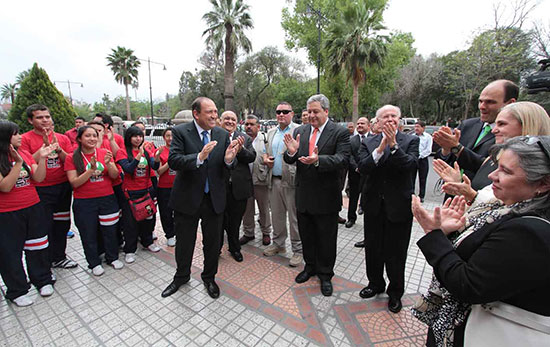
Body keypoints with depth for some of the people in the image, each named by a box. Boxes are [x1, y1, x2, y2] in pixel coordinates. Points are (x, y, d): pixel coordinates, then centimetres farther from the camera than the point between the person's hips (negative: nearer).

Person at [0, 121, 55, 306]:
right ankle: (17, 291, 26)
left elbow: (38, 178, -4)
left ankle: (43, 281, 29)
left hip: (33, 208, 4)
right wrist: (18, 163, -24)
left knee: (37, 247, 13)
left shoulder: (25, 153, 2)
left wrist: (42, 158, -16)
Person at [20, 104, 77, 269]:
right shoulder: (25, 139, -5)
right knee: (44, 227, 2)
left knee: (62, 224, 15)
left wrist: (58, 148, -15)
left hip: (63, 187, 4)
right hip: (41, 191, -4)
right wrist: (45, 146, -19)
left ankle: (59, 257, 33)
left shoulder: (62, 138, 5)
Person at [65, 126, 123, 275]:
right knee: (89, 234, 11)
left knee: (110, 231, 11)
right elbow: (74, 183, -11)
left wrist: (108, 164, -22)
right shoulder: (72, 158, -5)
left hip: (107, 199, 1)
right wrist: (92, 169, -23)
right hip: (84, 202, -1)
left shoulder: (105, 153, 0)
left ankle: (112, 258, 31)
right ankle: (94, 263, 30)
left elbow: (115, 176, -3)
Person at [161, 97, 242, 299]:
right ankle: (181, 276, 46)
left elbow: (229, 168, -2)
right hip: (187, 198, -2)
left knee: (212, 243, 17)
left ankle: (209, 277, 43)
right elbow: (173, 161, -21)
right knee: (184, 242, 18)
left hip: (214, 199, 2)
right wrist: (199, 157, -36)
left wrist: (229, 159, -26)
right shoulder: (180, 132, -9)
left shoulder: (223, 134, -1)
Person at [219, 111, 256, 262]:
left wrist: (241, 149, -22)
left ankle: (234, 248, 36)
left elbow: (252, 157, -5)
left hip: (238, 186, 2)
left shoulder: (245, 138, 6)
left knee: (235, 221, 16)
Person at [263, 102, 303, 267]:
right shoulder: (271, 132, 16)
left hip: (291, 180, -6)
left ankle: (298, 249, 19)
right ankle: (278, 243, 35)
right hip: (274, 180, 7)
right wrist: (266, 158, 4)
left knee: (295, 216, 3)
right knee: (276, 214, 17)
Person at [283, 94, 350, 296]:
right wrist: (291, 152, -22)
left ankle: (325, 274, 33)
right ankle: (310, 266, 43)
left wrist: (318, 160, -36)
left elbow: (343, 159, -20)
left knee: (326, 239, 12)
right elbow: (290, 160, 1)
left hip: (326, 197, -4)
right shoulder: (300, 131, 5)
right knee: (306, 235, 20)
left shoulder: (340, 133, -7)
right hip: (304, 195, 4)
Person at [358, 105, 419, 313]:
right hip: (374, 205, 2)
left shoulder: (411, 141, -1)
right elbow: (363, 167, -13)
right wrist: (380, 148, -24)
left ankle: (395, 292, 33)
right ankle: (375, 284, 40)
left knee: (396, 253, 10)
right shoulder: (368, 143, 3)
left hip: (399, 205, -2)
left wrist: (393, 144, -25)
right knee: (373, 249, 16)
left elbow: (411, 165, -18)